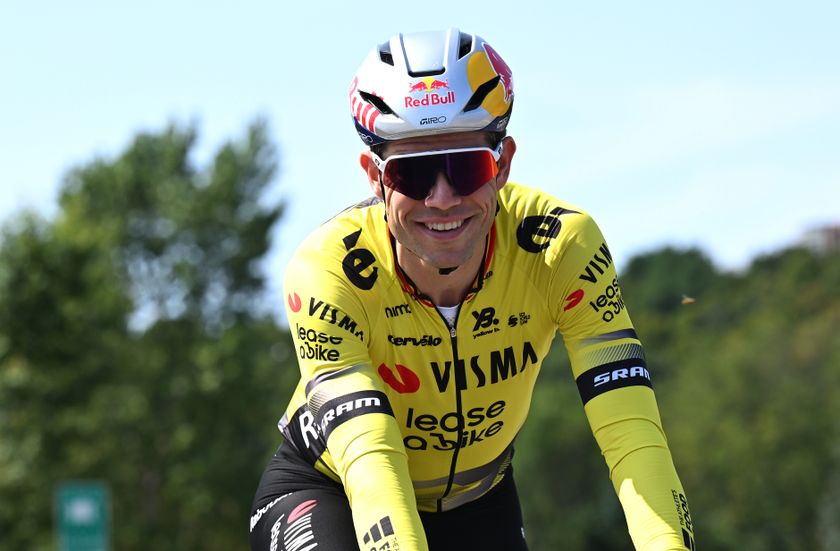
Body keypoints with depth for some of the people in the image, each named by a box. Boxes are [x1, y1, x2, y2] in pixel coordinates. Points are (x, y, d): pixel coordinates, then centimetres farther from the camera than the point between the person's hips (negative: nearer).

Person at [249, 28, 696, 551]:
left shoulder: (560, 246, -26)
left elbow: (632, 434, -33)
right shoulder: (327, 271, -32)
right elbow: (370, 455, -42)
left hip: (474, 501, 3)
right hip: (328, 489, -3)